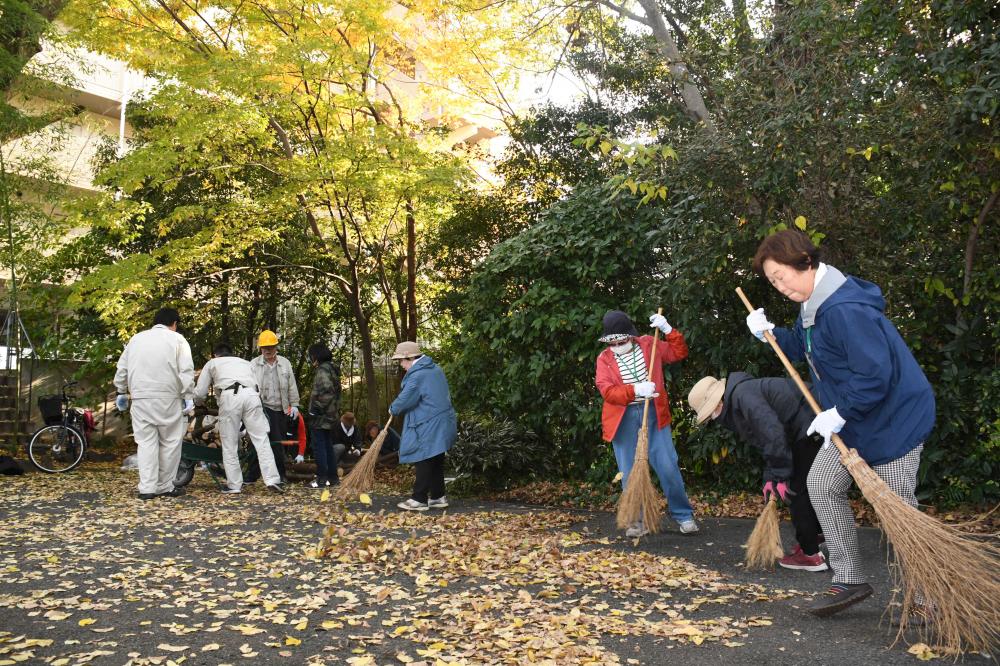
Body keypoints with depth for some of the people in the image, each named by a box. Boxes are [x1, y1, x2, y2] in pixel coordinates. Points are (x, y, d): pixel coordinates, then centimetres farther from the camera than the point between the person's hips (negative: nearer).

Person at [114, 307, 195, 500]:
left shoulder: (137, 338, 14)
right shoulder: (177, 339, 1)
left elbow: (122, 368, 16)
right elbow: (186, 371, -7)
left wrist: (122, 392, 25)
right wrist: (188, 397, -5)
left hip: (141, 399, 4)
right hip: (167, 399, -3)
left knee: (146, 442, 5)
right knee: (170, 443, 6)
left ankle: (147, 488, 0)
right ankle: (165, 487, 8)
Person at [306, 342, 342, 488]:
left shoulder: (322, 370, -15)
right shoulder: (332, 369, 15)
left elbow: (326, 391, -26)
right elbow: (335, 391, 17)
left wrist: (317, 408, -17)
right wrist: (335, 409, 17)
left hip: (320, 416, -10)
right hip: (330, 414, 10)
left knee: (319, 447, -3)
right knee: (328, 446, 14)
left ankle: (322, 479, -1)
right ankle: (333, 477, 19)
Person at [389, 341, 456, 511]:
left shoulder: (417, 376, -18)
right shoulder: (435, 369, 13)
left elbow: (404, 400, -17)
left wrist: (393, 409, 5)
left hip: (428, 427, -10)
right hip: (441, 425, 10)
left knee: (423, 463, -2)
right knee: (436, 463, 14)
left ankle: (419, 499, 4)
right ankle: (438, 497, 20)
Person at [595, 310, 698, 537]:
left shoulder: (649, 344, 6)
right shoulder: (604, 358, 0)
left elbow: (679, 353, 8)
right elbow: (607, 391, -12)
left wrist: (668, 330, -6)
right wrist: (635, 390, -27)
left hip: (652, 413, 0)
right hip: (623, 419, 0)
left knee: (668, 467, 0)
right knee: (629, 474, 5)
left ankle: (684, 516, 15)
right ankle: (636, 521, 18)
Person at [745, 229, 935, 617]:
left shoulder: (844, 309, -29)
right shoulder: (813, 306, 4)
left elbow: (875, 373, -31)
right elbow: (801, 348, 19)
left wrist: (839, 413, -24)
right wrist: (769, 334, 3)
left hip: (894, 417, -10)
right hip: (854, 418, 10)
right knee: (823, 484, 7)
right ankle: (849, 582, 15)